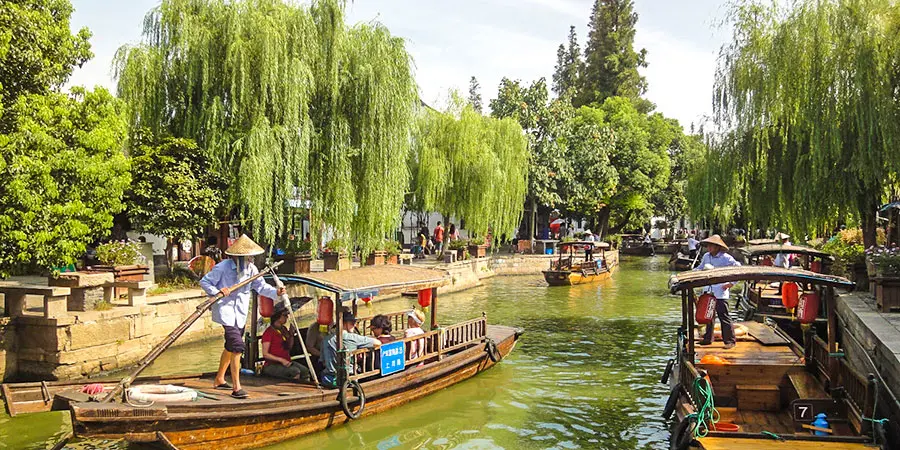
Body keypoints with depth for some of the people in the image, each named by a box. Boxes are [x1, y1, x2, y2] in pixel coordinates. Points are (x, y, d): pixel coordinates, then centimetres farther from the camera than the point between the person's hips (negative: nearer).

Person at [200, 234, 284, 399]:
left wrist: (276, 292, -20)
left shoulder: (251, 268, 3)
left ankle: (219, 379, 38)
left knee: (230, 347, 19)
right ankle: (236, 388, -14)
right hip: (225, 311, -7)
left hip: (241, 313, 7)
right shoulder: (222, 267, -13)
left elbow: (261, 286, -2)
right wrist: (217, 291, -26)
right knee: (237, 347, -17)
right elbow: (204, 281, -8)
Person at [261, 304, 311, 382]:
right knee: (295, 371, -29)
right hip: (272, 365, -7)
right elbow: (265, 354, -14)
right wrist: (281, 360, -21)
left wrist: (291, 335, 8)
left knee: (305, 370, -18)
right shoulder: (269, 332, -9)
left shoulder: (284, 329, 14)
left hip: (286, 362, 7)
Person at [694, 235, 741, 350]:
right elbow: (700, 268, 24)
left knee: (724, 317, -4)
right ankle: (708, 339, 24)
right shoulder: (706, 256, 10)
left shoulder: (726, 258, -9)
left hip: (720, 293, -6)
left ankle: (730, 340, 4)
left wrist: (731, 283, -10)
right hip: (708, 291, 6)